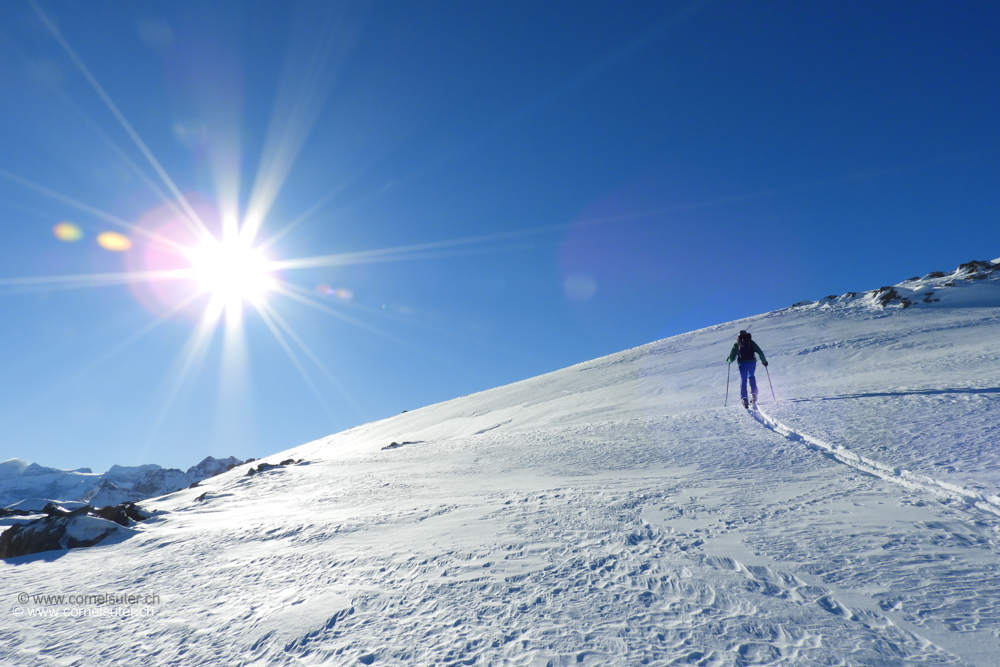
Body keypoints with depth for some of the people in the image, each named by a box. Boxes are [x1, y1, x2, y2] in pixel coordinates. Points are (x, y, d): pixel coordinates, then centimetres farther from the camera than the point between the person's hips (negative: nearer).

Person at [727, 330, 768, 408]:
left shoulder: (736, 345, 10)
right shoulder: (751, 342, 12)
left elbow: (732, 357, 6)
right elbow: (760, 352, 6)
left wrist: (729, 360, 26)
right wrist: (764, 361, 15)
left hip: (742, 364, -1)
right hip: (752, 362, 1)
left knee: (743, 380, 0)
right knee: (751, 377, 24)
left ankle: (744, 398, -15)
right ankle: (754, 394, 11)